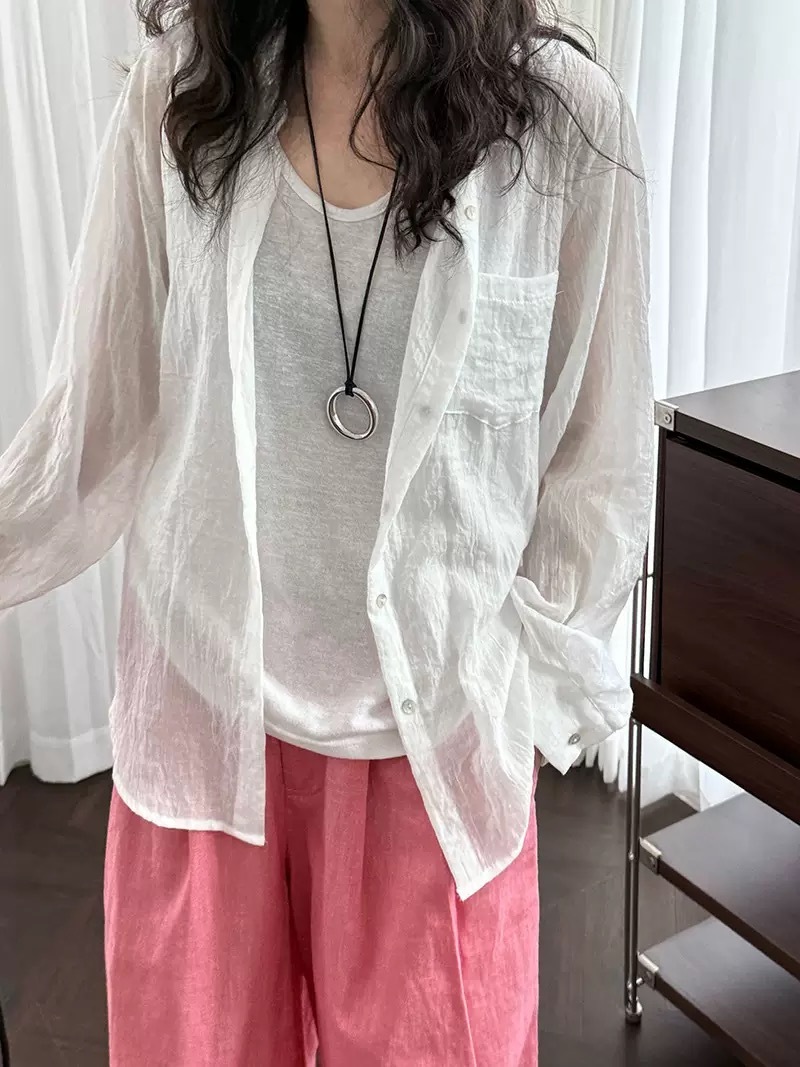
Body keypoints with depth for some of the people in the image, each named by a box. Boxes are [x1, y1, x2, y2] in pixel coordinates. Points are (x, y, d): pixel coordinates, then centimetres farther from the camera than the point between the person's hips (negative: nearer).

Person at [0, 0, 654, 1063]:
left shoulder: (565, 120, -10)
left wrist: (537, 685, -1)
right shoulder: (176, 94, -5)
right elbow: (99, 414, 0)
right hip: (207, 702, 2)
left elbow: (600, 464, -3)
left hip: (437, 730, -1)